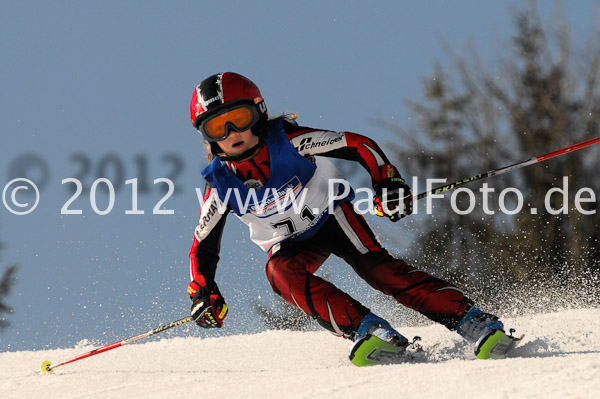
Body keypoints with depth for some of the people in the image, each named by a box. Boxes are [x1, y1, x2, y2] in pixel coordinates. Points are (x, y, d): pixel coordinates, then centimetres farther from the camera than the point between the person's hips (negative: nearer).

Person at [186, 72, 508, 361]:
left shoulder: (289, 141, -23)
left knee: (375, 266, -26)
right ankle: (365, 327, -39)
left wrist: (388, 182, -33)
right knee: (281, 273, -31)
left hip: (330, 215, -2)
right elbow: (203, 245, -3)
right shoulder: (220, 184, -16)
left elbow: (359, 145, -19)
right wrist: (202, 293, -16)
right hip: (288, 244, 2)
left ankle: (471, 320, -32)